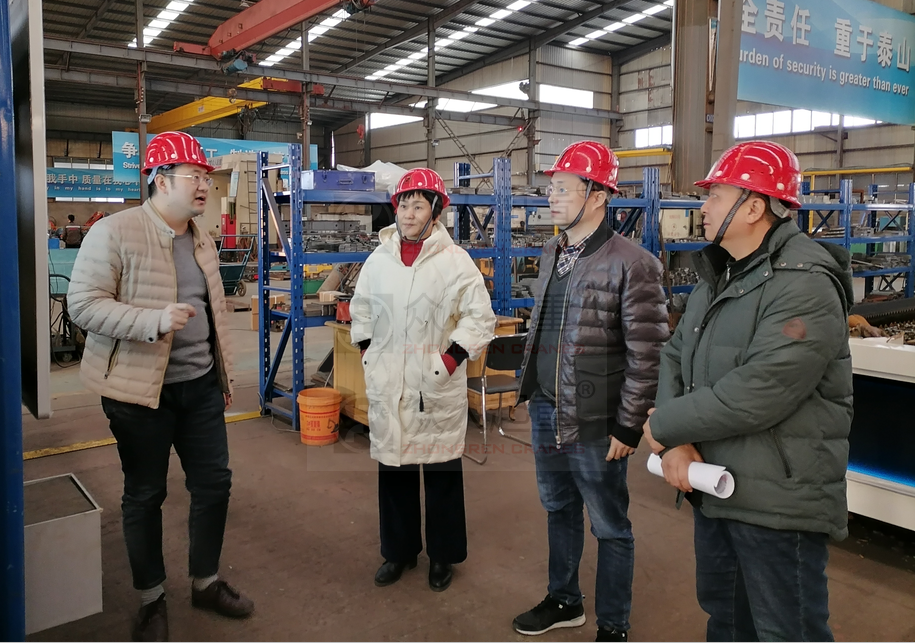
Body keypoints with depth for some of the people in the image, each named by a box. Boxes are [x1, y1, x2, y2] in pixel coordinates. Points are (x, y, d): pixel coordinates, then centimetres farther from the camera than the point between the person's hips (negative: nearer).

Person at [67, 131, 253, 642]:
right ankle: (152, 598, 29)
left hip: (201, 385, 6)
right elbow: (84, 304, -16)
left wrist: (225, 375, 19)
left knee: (214, 483, 12)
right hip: (141, 389, -6)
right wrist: (154, 320, -29)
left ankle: (207, 582, 33)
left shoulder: (201, 239, 10)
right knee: (145, 495, 10)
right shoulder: (114, 233, -12)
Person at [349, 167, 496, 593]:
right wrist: (368, 354, 10)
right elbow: (361, 310, 19)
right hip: (386, 386, 4)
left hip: (437, 386, -4)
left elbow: (480, 318, -6)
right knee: (392, 469, 13)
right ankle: (399, 550, 32)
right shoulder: (379, 259, 7)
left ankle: (442, 556, 26)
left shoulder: (455, 261, -6)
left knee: (442, 471, 7)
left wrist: (450, 361, -11)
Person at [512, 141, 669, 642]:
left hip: (593, 423, -7)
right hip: (545, 412, 7)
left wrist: (628, 428, -15)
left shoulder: (631, 264, -16)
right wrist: (532, 389, 16)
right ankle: (564, 601, 42)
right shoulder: (551, 253, 8)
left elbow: (647, 355, -16)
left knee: (609, 527, 10)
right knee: (558, 510, 22)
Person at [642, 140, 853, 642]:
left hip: (779, 501, -8)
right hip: (714, 484, 9)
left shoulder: (804, 285, -20)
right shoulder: (718, 275, 11)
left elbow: (754, 395, -28)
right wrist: (674, 443, -10)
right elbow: (675, 356, 6)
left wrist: (664, 427, -14)